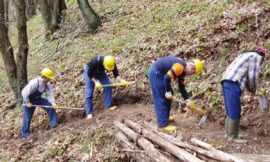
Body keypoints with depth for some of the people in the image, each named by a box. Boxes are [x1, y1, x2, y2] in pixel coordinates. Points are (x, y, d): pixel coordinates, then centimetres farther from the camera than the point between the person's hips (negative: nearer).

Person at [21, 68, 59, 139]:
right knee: (27, 118, -1)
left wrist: (53, 103, -29)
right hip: (29, 100, -5)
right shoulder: (34, 83, -35)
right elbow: (24, 93, -30)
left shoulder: (47, 84, -15)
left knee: (51, 106, -12)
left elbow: (50, 94, -14)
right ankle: (25, 135, 15)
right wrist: (28, 103, -23)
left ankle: (54, 124, -1)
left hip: (38, 99, 5)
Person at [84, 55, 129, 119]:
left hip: (100, 72, 5)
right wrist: (96, 82, -34)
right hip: (90, 72, -4)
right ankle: (89, 113, -7)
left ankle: (108, 106, -1)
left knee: (108, 86, -11)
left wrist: (121, 81, -38)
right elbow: (89, 74, -27)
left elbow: (116, 75, -21)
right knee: (89, 92, -11)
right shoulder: (95, 61, -41)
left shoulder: (112, 63, -28)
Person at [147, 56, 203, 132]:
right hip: (155, 73, -11)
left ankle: (165, 117, 34)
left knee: (168, 96, 19)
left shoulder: (183, 71, 9)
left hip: (159, 74, 11)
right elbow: (167, 78, -29)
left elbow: (182, 87, 14)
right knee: (161, 100, -9)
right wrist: (168, 91, -17)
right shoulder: (180, 66, -23)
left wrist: (188, 101, 10)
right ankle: (163, 124, -5)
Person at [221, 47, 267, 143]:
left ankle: (229, 133, 19)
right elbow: (253, 77, -4)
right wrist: (253, 89, 12)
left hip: (226, 82, 9)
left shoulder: (246, 56, 30)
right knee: (235, 112, -6)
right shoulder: (257, 57, 4)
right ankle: (233, 136, -3)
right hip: (233, 84, -9)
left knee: (231, 111, 15)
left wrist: (249, 89, 25)